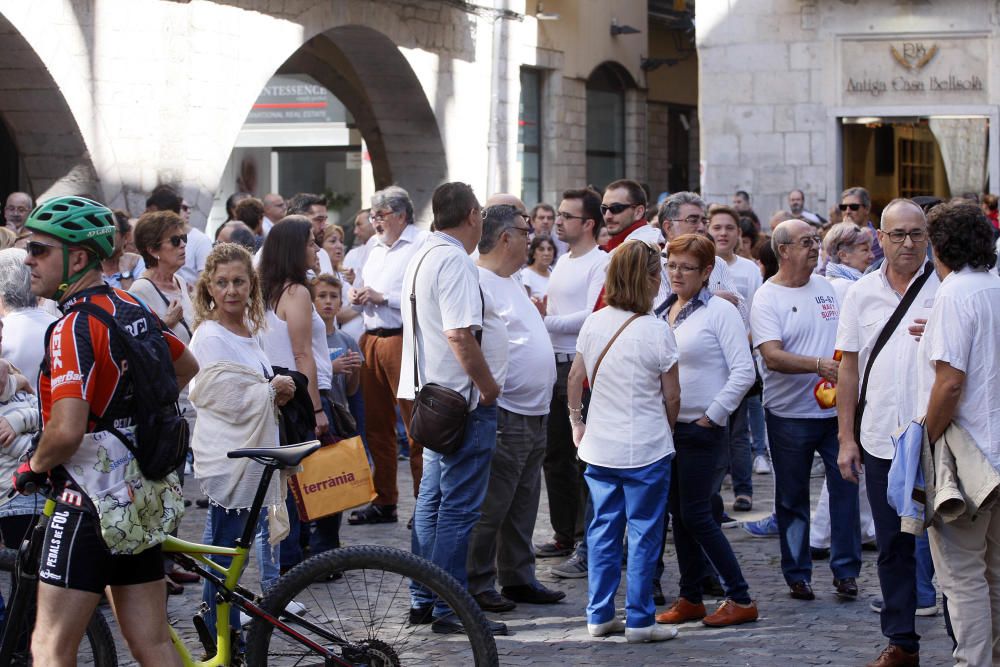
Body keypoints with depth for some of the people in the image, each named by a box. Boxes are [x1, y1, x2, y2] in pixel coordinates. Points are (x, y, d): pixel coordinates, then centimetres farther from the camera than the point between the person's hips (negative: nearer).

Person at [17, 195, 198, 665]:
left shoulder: (75, 327, -18)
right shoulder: (133, 310, 8)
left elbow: (67, 431, -27)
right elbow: (187, 367, 26)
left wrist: (34, 466, -8)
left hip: (90, 502, -8)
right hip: (144, 495, 8)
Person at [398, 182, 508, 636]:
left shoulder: (423, 257, 15)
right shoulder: (455, 262, -18)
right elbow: (460, 335, -26)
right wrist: (488, 386, -16)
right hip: (463, 400, -11)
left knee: (433, 498, 16)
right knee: (459, 507, -7)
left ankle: (422, 600, 22)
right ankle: (450, 608, -5)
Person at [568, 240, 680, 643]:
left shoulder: (594, 323, 1)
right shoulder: (655, 330, -14)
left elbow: (575, 379, 9)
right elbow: (671, 396, -6)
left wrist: (576, 422, 22)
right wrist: (666, 429, 11)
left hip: (599, 446, 5)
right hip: (645, 450, -5)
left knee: (603, 530, 12)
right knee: (643, 533, 3)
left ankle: (599, 615, 17)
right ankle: (639, 620, 5)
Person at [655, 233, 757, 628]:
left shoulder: (719, 311, -8)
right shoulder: (662, 311, 11)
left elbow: (743, 371, -13)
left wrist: (712, 415, -12)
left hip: (701, 429, -7)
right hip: (667, 427, 7)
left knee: (696, 515, -7)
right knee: (679, 514, 9)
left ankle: (740, 599, 0)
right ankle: (690, 599, 18)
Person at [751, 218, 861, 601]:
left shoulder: (827, 287, 10)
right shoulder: (767, 299, -8)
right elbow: (772, 356, -20)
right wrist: (819, 365, -32)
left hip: (837, 409, 4)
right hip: (790, 415, -4)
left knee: (845, 489, 0)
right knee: (792, 498, 6)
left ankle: (846, 571, 8)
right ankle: (797, 574, 17)